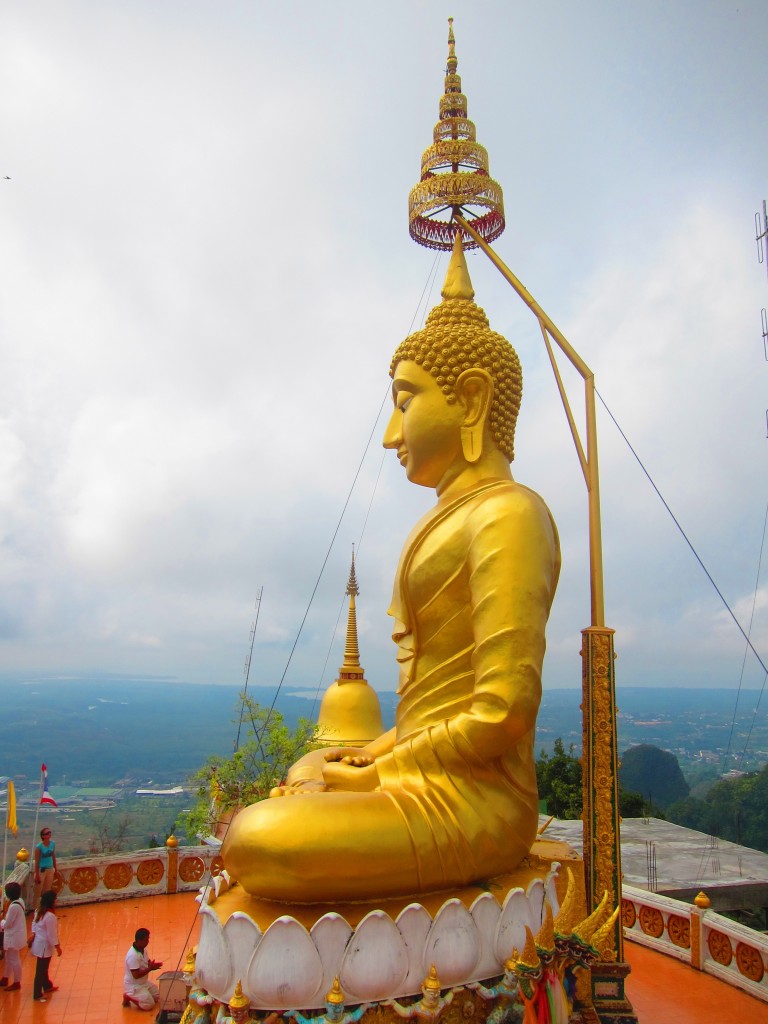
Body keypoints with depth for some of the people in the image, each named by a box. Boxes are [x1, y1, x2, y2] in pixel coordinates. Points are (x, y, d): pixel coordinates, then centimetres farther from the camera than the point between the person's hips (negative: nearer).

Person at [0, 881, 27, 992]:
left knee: (14, 959, 6)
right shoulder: (20, 901, 0)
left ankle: (16, 983, 20)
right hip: (15, 935, 9)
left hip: (14, 936, -9)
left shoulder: (14, 906, -29)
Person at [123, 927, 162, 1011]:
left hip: (144, 982, 9)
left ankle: (136, 996, 19)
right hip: (133, 986, -9)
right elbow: (136, 975, -31)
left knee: (157, 996, 14)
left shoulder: (143, 949, -3)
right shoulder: (133, 956, -32)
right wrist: (150, 968, -27)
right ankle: (128, 997, 2)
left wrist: (153, 965, -12)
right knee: (149, 1005, -10)